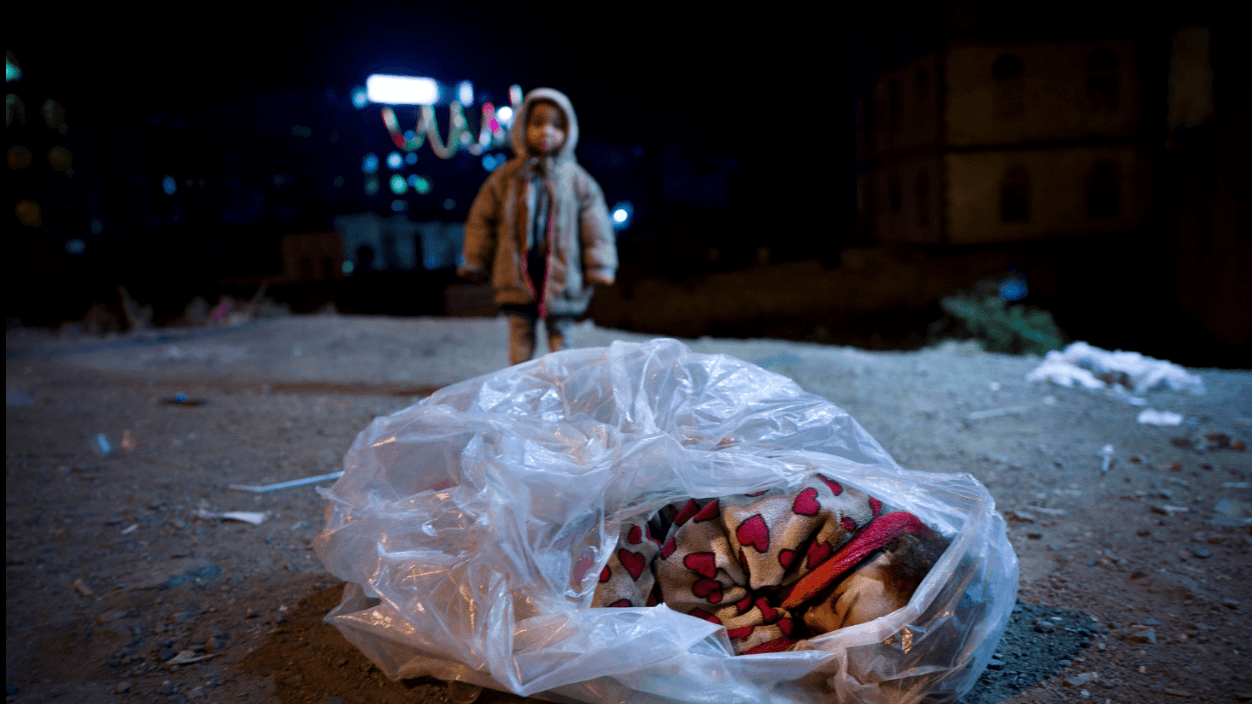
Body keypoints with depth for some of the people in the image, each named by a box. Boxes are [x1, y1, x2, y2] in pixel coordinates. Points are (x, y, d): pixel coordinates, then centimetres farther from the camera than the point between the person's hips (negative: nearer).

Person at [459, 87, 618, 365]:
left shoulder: (577, 181, 0)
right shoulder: (506, 177, 1)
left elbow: (596, 226, 1)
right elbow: (482, 220, 7)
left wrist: (600, 267, -3)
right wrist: (475, 263, 8)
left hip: (561, 277, 0)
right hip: (517, 277, 1)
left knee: (561, 334, 10)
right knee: (520, 336, 8)